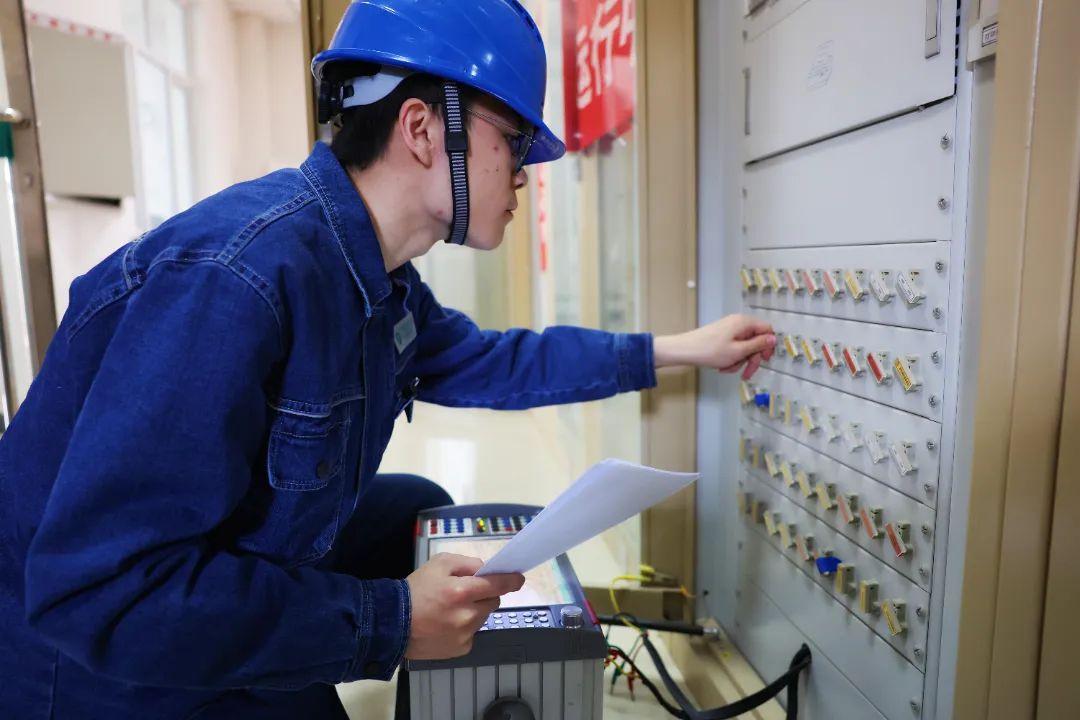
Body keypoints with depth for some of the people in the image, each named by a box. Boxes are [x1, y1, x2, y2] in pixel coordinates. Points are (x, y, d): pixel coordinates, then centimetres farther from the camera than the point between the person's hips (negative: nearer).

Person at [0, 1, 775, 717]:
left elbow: (490, 362, 8)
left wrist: (679, 349, 7)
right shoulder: (234, 276, -34)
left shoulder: (381, 277, -5)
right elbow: (96, 592, -33)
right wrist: (388, 622, -29)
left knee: (421, 508, 10)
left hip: (248, 564, 8)